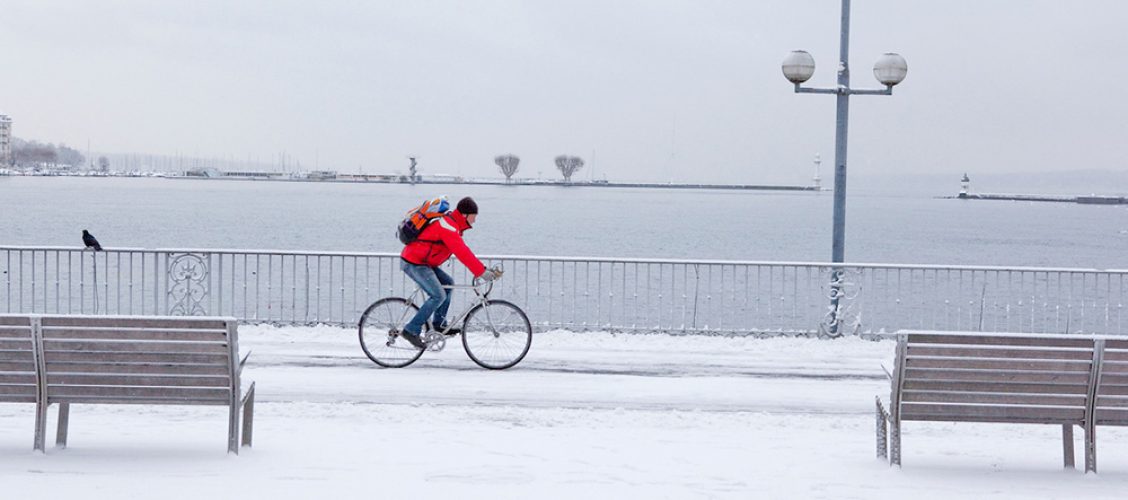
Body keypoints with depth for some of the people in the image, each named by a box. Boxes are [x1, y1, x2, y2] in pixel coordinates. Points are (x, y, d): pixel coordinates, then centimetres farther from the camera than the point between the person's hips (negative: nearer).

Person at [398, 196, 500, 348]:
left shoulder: (452, 224, 14)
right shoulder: (449, 227, -19)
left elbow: (463, 251, 18)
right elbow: (462, 253, -26)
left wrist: (482, 269, 10)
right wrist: (482, 272, -26)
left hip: (422, 262, 10)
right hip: (414, 263, -10)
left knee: (448, 283, 14)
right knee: (438, 296, -15)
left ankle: (438, 324, 16)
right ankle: (411, 330, -12)